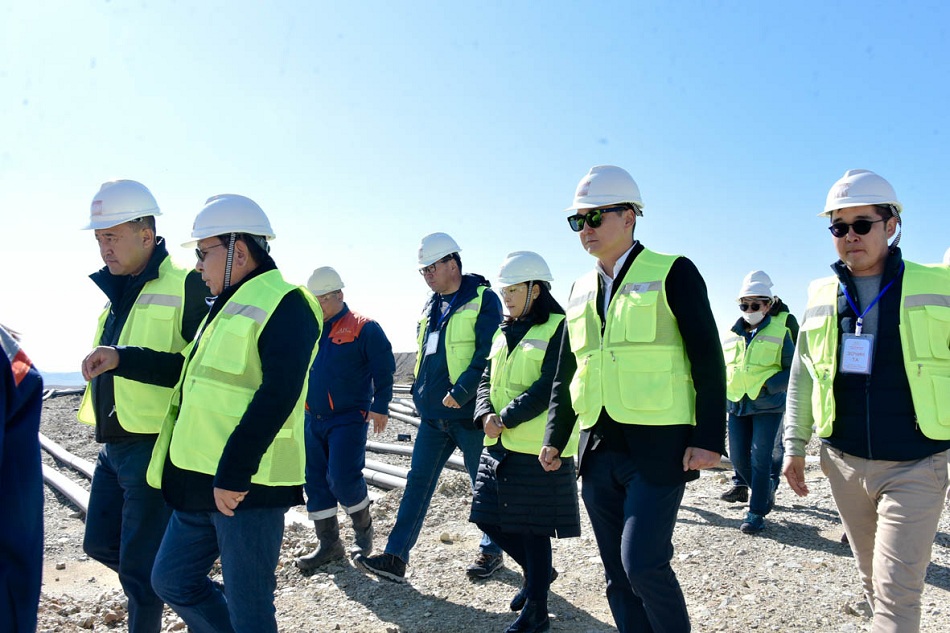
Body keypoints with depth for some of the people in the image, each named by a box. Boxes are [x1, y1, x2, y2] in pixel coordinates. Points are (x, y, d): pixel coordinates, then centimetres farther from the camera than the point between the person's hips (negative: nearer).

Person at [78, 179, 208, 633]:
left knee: (139, 565, 3)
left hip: (154, 446, -9)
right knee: (100, 544, 19)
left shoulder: (184, 284, -16)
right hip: (112, 445, 9)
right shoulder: (118, 291, 12)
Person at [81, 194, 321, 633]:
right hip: (202, 483, 10)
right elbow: (188, 370, 25)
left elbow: (277, 396, -24)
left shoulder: (284, 305, -14)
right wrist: (121, 359, 14)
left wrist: (234, 473, -26)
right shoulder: (229, 306, 18)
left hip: (249, 486, -10)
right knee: (173, 581, 18)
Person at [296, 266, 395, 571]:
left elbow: (384, 369, -9)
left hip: (349, 419, -6)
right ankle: (329, 543, 20)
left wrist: (379, 406, -15)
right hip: (313, 419, 7)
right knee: (315, 481, 7)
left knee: (342, 478, -11)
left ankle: (364, 528, 17)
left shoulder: (363, 328, -8)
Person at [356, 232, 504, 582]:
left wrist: (461, 393, -22)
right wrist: (419, 393, 13)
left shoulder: (483, 299, -9)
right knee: (417, 482, 6)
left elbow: (488, 354, -17)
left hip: (468, 412, -7)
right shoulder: (431, 306, 15)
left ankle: (491, 552, 25)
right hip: (433, 413, 7)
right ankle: (395, 557, 10)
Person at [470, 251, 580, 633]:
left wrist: (506, 419, -18)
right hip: (500, 445, 8)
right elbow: (486, 380, 13)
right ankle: (538, 572, 36)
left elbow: (549, 387, -18)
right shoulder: (504, 333, 15)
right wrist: (486, 416, -7)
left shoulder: (559, 329, -8)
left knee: (533, 528, 0)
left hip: (538, 447, -8)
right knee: (489, 518, 12)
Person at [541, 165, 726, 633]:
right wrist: (555, 437, 15)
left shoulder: (672, 273, -3)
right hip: (598, 453, 6)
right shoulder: (581, 291, 14)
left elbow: (708, 360, -7)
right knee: (618, 575, 11)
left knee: (642, 563, -11)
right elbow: (565, 373, 19)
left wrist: (709, 439, -13)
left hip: (657, 449, -6)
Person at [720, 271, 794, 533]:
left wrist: (767, 386, -17)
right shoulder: (731, 334, 9)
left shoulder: (779, 332, -3)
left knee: (760, 458, -6)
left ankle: (757, 512, 6)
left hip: (768, 406, -5)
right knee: (738, 457, 5)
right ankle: (766, 491, 32)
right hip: (737, 406, 5)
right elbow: (721, 368, 21)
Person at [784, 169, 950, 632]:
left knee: (897, 587, -5)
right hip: (845, 463, 3)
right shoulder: (821, 297, 5)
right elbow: (801, 378, 12)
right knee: (873, 579, 17)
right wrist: (794, 445, 11)